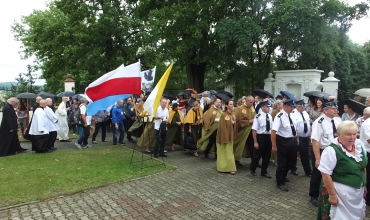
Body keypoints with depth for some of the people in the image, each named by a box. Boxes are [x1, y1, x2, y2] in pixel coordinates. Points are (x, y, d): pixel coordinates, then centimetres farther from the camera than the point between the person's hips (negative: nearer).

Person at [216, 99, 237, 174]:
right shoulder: (223, 115, -14)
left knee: (229, 152, 13)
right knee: (224, 152, 1)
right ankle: (223, 167, 9)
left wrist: (234, 123, 1)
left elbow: (235, 125, 16)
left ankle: (230, 167, 21)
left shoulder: (233, 115, 9)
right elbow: (222, 126, -19)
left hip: (231, 135, 7)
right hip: (224, 135, -7)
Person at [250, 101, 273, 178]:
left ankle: (264, 171, 31)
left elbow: (271, 128, 13)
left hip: (268, 137, 6)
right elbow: (254, 130, -15)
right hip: (260, 137, -6)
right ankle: (252, 169, 31)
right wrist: (255, 142, -15)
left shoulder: (270, 116, 4)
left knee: (267, 155, 15)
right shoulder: (258, 116, -15)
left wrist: (271, 138, 13)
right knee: (257, 154, 8)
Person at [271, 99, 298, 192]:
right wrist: (274, 146, -25)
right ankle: (280, 182, 23)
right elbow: (273, 131, -26)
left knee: (290, 161, 22)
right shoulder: (279, 117, -22)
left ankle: (283, 177, 45)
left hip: (293, 141, 8)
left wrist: (296, 138, 18)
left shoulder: (292, 115, 2)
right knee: (282, 163, 6)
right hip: (283, 142, -8)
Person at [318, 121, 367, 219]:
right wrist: (332, 195, -19)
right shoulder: (332, 150, -23)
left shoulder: (360, 145, -1)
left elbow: (363, 166, 12)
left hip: (358, 191, 7)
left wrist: (364, 185, 15)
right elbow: (325, 174, -22)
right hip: (340, 192, -7)